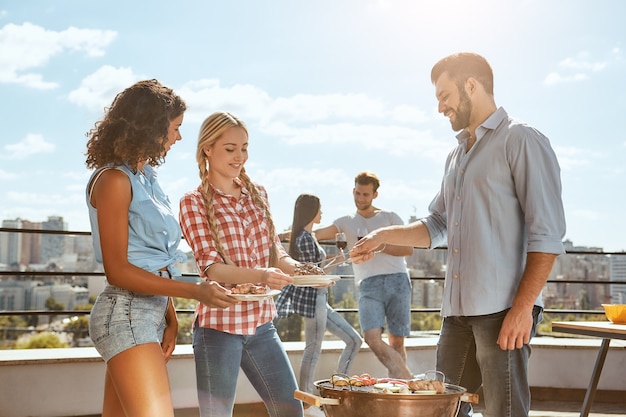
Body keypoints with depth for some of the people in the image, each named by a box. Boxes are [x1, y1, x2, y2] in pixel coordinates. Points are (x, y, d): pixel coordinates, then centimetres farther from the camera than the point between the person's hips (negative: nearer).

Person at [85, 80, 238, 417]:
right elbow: (117, 270, -14)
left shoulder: (146, 177, 15)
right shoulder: (115, 179, -10)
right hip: (126, 311, -9)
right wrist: (195, 291, -18)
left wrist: (170, 318, 12)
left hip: (152, 310, 9)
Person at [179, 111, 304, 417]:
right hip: (219, 325, -5)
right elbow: (211, 267, -15)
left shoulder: (258, 194, 9)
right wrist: (261, 275, -33)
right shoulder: (194, 202, -6)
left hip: (261, 321, 5)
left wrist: (298, 268, -13)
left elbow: (275, 252, 9)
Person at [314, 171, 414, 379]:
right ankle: (408, 379, -21)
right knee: (372, 337, -21)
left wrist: (380, 247, -6)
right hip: (369, 284, 0)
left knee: (397, 341, 1)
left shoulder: (390, 217, 14)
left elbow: (408, 249, 8)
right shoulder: (347, 222, 17)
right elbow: (316, 234, 2)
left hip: (397, 279, 0)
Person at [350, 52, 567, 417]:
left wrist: (523, 308, -18)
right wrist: (385, 235, 11)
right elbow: (436, 226, 26)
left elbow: (547, 233, -12)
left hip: (503, 309, -8)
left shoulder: (521, 140, -4)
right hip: (459, 309, 8)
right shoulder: (458, 156, 21)